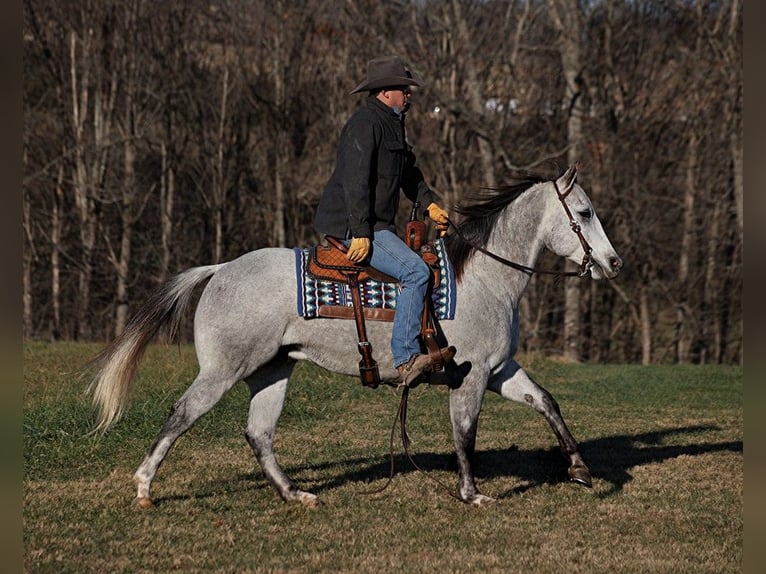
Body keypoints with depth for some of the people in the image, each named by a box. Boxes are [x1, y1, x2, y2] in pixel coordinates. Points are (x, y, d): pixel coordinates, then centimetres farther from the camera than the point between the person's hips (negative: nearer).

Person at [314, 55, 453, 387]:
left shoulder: (392, 123, 19)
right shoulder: (365, 123, -15)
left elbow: (408, 171, 30)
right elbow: (355, 181, -23)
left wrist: (429, 203, 15)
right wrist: (361, 233, -26)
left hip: (376, 225, 11)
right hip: (352, 226, -11)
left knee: (423, 268, 17)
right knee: (415, 271, -23)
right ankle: (406, 358, -27)